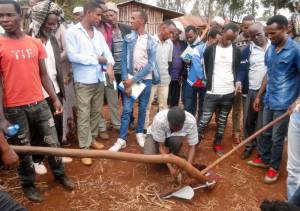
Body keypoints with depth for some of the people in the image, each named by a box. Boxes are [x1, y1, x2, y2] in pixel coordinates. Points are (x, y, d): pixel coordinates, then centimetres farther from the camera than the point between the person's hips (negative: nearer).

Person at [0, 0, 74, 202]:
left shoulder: (35, 43, 4)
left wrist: (55, 98, 5)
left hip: (39, 103, 3)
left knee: (53, 142, 12)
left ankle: (60, 174, 36)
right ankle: (28, 184, 34)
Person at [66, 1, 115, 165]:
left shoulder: (98, 34, 11)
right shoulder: (72, 32, -7)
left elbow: (107, 51, 6)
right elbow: (72, 56, -17)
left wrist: (109, 64, -16)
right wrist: (97, 59, -11)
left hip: (99, 79, 6)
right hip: (83, 81, -6)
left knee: (96, 112, 14)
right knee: (84, 115, -1)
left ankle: (92, 138, 31)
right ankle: (84, 148, 8)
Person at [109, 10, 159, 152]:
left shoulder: (151, 42, -1)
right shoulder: (128, 38, 2)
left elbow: (151, 64, -8)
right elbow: (124, 60, -1)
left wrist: (134, 79, -14)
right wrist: (125, 80, -11)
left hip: (145, 79, 0)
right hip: (130, 78, 0)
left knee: (142, 108, 10)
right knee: (126, 109, -2)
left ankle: (139, 133, 27)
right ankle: (121, 139, 5)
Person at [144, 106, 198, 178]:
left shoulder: (191, 121, -34)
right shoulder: (159, 120, -39)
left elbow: (192, 146, -23)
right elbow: (161, 146, -28)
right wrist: (170, 167, -35)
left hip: (175, 136, 1)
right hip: (155, 135, -1)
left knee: (177, 141, -36)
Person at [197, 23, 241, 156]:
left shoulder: (236, 51, 4)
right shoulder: (210, 49, -2)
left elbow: (238, 69, 14)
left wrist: (237, 83, 4)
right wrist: (209, 83, 5)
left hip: (229, 93, 3)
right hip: (212, 92, -2)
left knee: (222, 121, 13)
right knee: (204, 120, -2)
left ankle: (217, 144, 28)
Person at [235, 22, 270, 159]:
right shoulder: (248, 50, 2)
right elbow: (243, 68, 0)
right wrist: (239, 81, -19)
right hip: (251, 90, 1)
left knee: (263, 121, 7)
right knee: (248, 120, 8)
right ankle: (249, 144, 24)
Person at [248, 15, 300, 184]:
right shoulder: (270, 49, 5)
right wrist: (259, 95, 14)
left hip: (284, 103, -6)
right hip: (269, 100, 6)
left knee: (277, 137, 6)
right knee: (265, 133, 18)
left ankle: (274, 168, 24)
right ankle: (264, 159, 37)